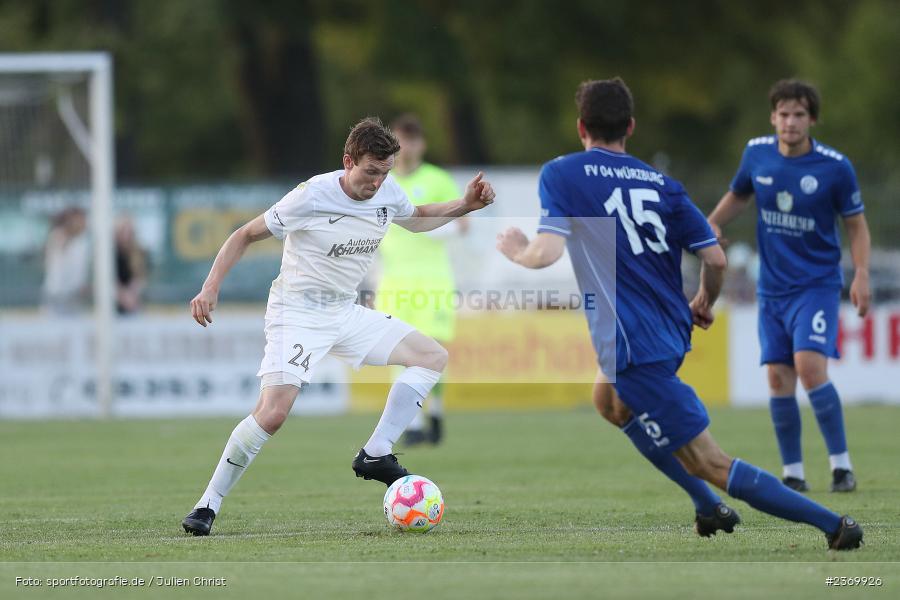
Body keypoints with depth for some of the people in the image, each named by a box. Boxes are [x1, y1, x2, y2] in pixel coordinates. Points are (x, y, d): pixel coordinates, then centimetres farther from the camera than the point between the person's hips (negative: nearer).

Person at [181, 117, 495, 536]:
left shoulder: (387, 192, 0)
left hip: (346, 313, 8)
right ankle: (207, 507, -14)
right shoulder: (312, 196, -19)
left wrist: (465, 205, 9)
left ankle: (375, 455, -3)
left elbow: (416, 219, 25)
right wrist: (211, 288, -18)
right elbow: (246, 235, -9)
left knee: (433, 356, 2)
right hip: (297, 312, -8)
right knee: (273, 411, -24)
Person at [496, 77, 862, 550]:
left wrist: (517, 251, 7)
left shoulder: (561, 175, -4)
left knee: (711, 465, -7)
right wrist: (704, 304, 24)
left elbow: (547, 253, -16)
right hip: (672, 331, 7)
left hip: (634, 347, -7)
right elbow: (715, 259, 3)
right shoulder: (661, 183, 9)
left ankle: (835, 524, -16)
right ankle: (711, 510, 28)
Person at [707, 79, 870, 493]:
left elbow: (857, 225, -1)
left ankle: (841, 466, -12)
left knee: (809, 365, -21)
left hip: (817, 284, -4)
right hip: (772, 287, 4)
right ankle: (793, 474, 9)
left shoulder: (835, 167, -10)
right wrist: (712, 224, 3)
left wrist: (861, 275, -13)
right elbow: (738, 195, 20)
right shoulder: (756, 154, 0)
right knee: (778, 377, 0)